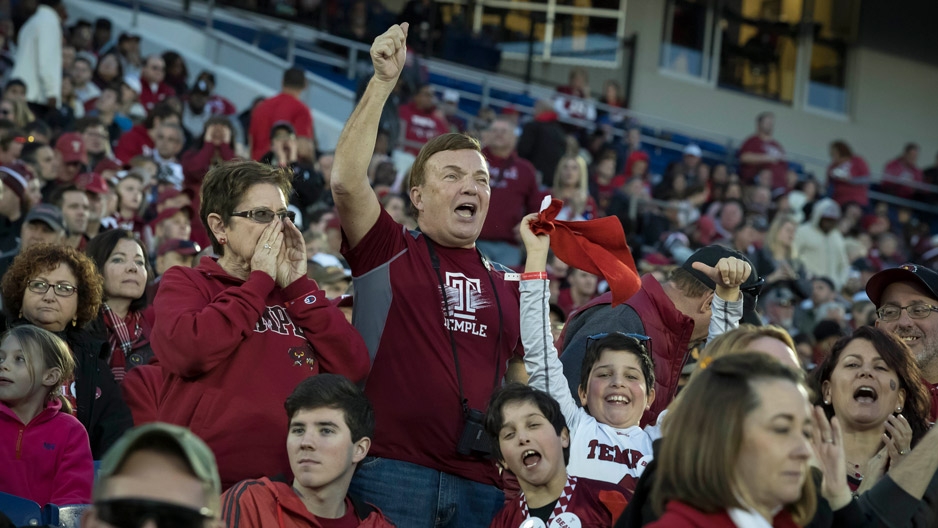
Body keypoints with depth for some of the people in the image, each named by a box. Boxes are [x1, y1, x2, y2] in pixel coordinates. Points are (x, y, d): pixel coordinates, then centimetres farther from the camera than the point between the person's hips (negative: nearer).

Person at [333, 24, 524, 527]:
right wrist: (382, 81, -13)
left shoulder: (508, 288, 17)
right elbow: (346, 180, -10)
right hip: (391, 474, -4)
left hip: (480, 485, 4)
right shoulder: (389, 252, 6)